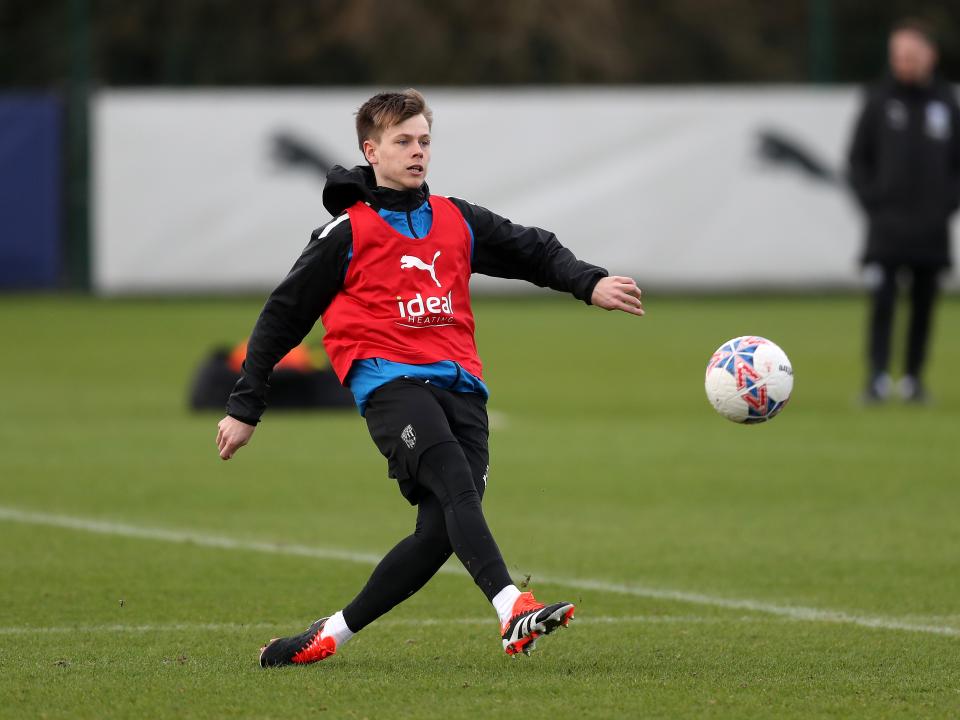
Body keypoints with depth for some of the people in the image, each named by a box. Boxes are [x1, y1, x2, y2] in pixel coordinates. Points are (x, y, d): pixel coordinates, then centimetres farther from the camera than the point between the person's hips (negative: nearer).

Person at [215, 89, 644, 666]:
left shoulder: (457, 221, 19)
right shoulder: (347, 234, 5)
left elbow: (535, 251, 19)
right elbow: (282, 317, 9)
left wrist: (591, 284, -2)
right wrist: (245, 409, 8)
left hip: (459, 384, 5)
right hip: (389, 380, -5)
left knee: (442, 528, -8)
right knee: (454, 483, -29)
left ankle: (331, 635, 7)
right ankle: (513, 610, -46)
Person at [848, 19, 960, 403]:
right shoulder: (879, 101, 2)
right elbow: (858, 157, 5)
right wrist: (870, 200, -5)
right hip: (887, 227, -2)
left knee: (923, 306, 6)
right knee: (883, 303, -11)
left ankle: (914, 377, 15)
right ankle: (877, 376, -14)